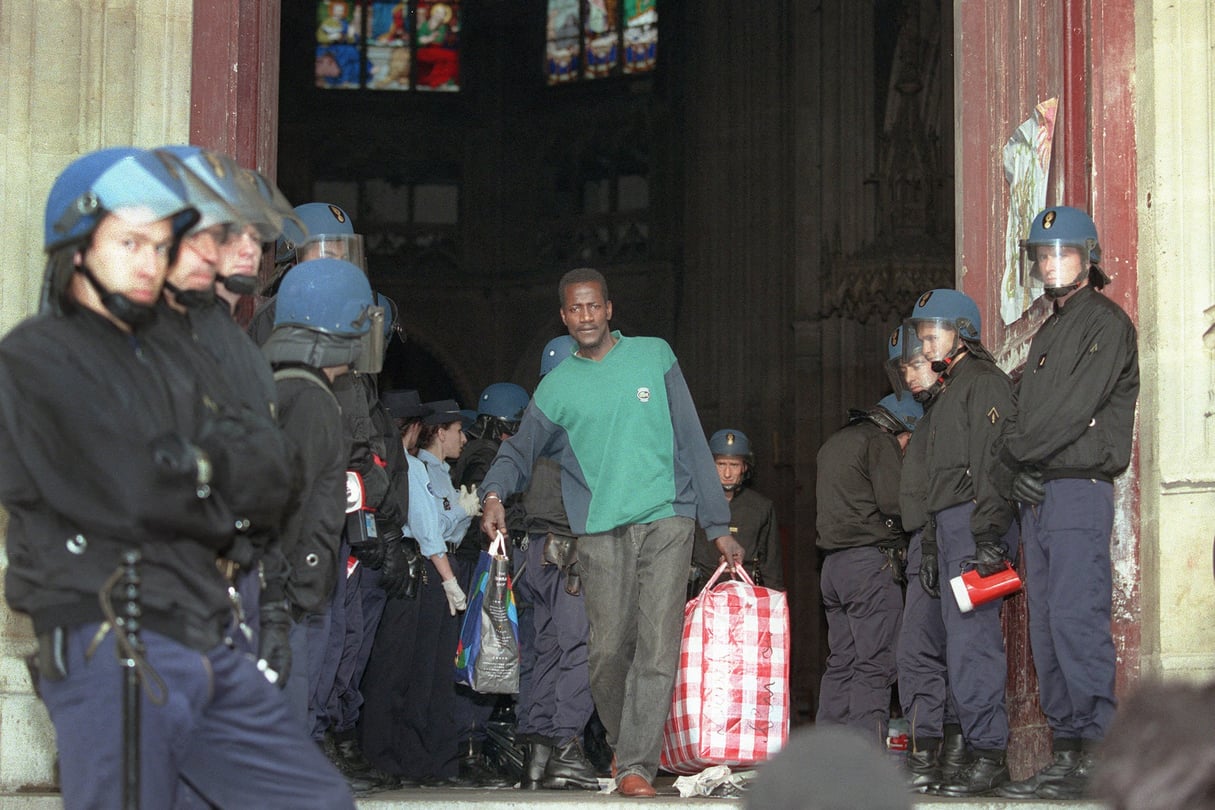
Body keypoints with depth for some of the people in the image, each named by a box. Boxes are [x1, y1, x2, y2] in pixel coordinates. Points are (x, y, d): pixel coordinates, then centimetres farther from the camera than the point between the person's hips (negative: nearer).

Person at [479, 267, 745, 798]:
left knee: (657, 647, -11)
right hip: (600, 532, 1)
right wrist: (494, 494, -5)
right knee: (608, 652, -2)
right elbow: (519, 452, 19)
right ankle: (623, 743, 21)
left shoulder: (654, 357, 8)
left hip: (667, 520, -1)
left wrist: (718, 526, 7)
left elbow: (691, 441, 9)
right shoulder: (556, 387, 10)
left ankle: (636, 764, -11)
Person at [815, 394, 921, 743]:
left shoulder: (833, 443, 23)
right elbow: (894, 502, -15)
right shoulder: (880, 442, -5)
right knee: (875, 662, -9)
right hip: (870, 559, -8)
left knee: (841, 661, 10)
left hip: (833, 563, 9)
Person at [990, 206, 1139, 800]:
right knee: (1046, 628, 5)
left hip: (1079, 489, -9)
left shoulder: (1107, 323, -3)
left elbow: (1075, 408, -13)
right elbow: (1024, 411, 19)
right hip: (1037, 495, 9)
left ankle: (1098, 756, -17)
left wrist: (1015, 454, -6)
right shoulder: (1047, 333, 25)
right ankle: (1066, 752, 6)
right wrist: (1006, 463, 0)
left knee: (1076, 618, -15)